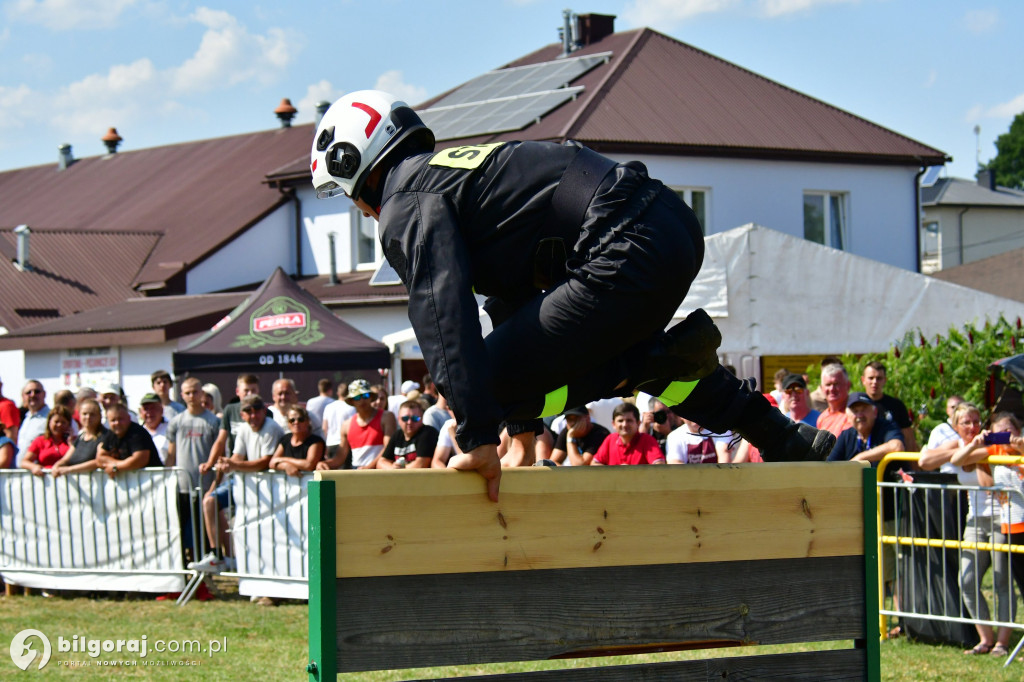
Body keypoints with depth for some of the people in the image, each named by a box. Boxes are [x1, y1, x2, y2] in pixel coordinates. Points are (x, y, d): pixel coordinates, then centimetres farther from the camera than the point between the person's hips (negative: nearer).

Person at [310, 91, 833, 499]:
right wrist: (522, 425, 36)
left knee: (493, 379, -5)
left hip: (628, 255, -10)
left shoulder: (406, 203, 0)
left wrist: (478, 437, -19)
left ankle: (662, 359, -8)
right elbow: (511, 303, 35)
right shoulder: (450, 166, 31)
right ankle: (786, 440, 31)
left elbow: (443, 314, -16)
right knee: (621, 350, 38)